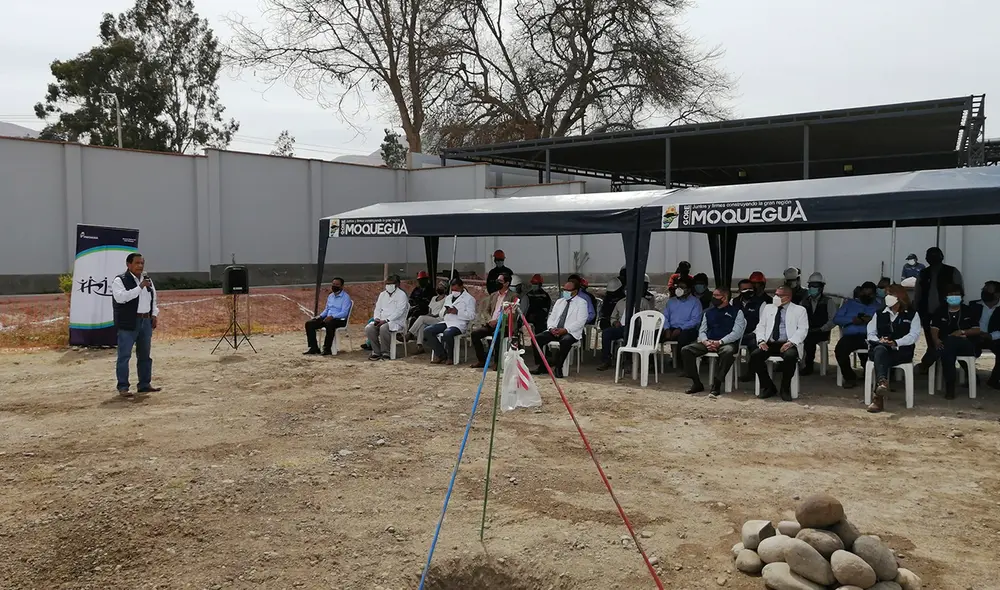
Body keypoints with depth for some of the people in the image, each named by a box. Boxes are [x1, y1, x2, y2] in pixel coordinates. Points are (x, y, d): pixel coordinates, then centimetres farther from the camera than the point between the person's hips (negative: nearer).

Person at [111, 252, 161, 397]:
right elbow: (121, 297, -23)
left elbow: (153, 297, 24)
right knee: (124, 355, -4)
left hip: (146, 321, 7)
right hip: (128, 323, -7)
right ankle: (123, 387, 1)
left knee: (145, 355, 12)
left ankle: (144, 384, 19)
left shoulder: (147, 279, 14)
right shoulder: (120, 280, -7)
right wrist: (140, 287, -25)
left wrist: (154, 315, 14)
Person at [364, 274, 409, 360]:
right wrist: (377, 319, -5)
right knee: (368, 328, -21)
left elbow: (399, 311, -12)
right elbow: (377, 309, 17)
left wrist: (386, 320, -20)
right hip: (381, 321, 6)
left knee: (383, 328, -36)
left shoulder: (401, 294, -2)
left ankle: (385, 353, -23)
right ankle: (376, 352, -12)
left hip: (396, 322, -6)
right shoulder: (382, 294, 20)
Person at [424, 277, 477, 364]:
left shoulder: (469, 298, 2)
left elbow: (472, 316, -9)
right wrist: (445, 311, -1)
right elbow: (441, 314, 23)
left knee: (447, 333, -38)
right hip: (446, 322, 7)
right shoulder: (448, 298, 25)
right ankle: (441, 355, -5)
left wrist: (457, 312, -17)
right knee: (427, 331, -12)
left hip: (459, 324, -7)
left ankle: (450, 358, -16)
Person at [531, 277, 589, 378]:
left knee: (565, 341, -40)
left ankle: (558, 367, -25)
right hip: (554, 331, 5)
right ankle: (541, 367, -11)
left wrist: (565, 330, -20)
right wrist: (551, 328, -7)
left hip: (570, 333, -5)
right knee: (537, 338, -17)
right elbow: (551, 317, 16)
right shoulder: (559, 301, 20)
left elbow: (580, 322, -9)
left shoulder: (581, 303, 2)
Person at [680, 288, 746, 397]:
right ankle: (697, 383, -9)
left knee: (728, 351, -41)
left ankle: (716, 386, -31)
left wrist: (719, 342, -18)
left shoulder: (736, 312, 5)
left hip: (726, 343, -5)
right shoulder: (708, 312, 20)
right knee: (685, 350, -17)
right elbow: (702, 331, 15)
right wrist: (705, 341, -9)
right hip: (708, 342, 5)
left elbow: (737, 332, -6)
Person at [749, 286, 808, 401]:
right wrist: (761, 340, -4)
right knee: (754, 356, -25)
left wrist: (790, 342, -18)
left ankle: (785, 388, -16)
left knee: (790, 356, -37)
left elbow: (802, 329, -2)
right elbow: (761, 326, 15)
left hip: (788, 344, -3)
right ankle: (767, 387, -8)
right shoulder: (768, 308, 19)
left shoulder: (799, 310, 8)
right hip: (770, 343, 4)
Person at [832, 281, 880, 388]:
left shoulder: (878, 306, 22)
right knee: (839, 350, -32)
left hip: (869, 336, -1)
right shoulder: (850, 303, 25)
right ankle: (849, 377, -8)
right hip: (850, 335, 1)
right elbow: (836, 319, 11)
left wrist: (872, 320, -14)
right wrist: (852, 320, -4)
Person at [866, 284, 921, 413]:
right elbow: (871, 333, 14)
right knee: (880, 349, -38)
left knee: (880, 357, -36)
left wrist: (895, 343, -18)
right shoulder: (879, 314, 22)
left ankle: (878, 397, -46)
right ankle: (882, 382, -64)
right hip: (879, 349, 2)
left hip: (902, 351, -2)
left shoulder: (912, 314, 13)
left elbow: (914, 335, -2)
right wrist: (879, 341, -11)